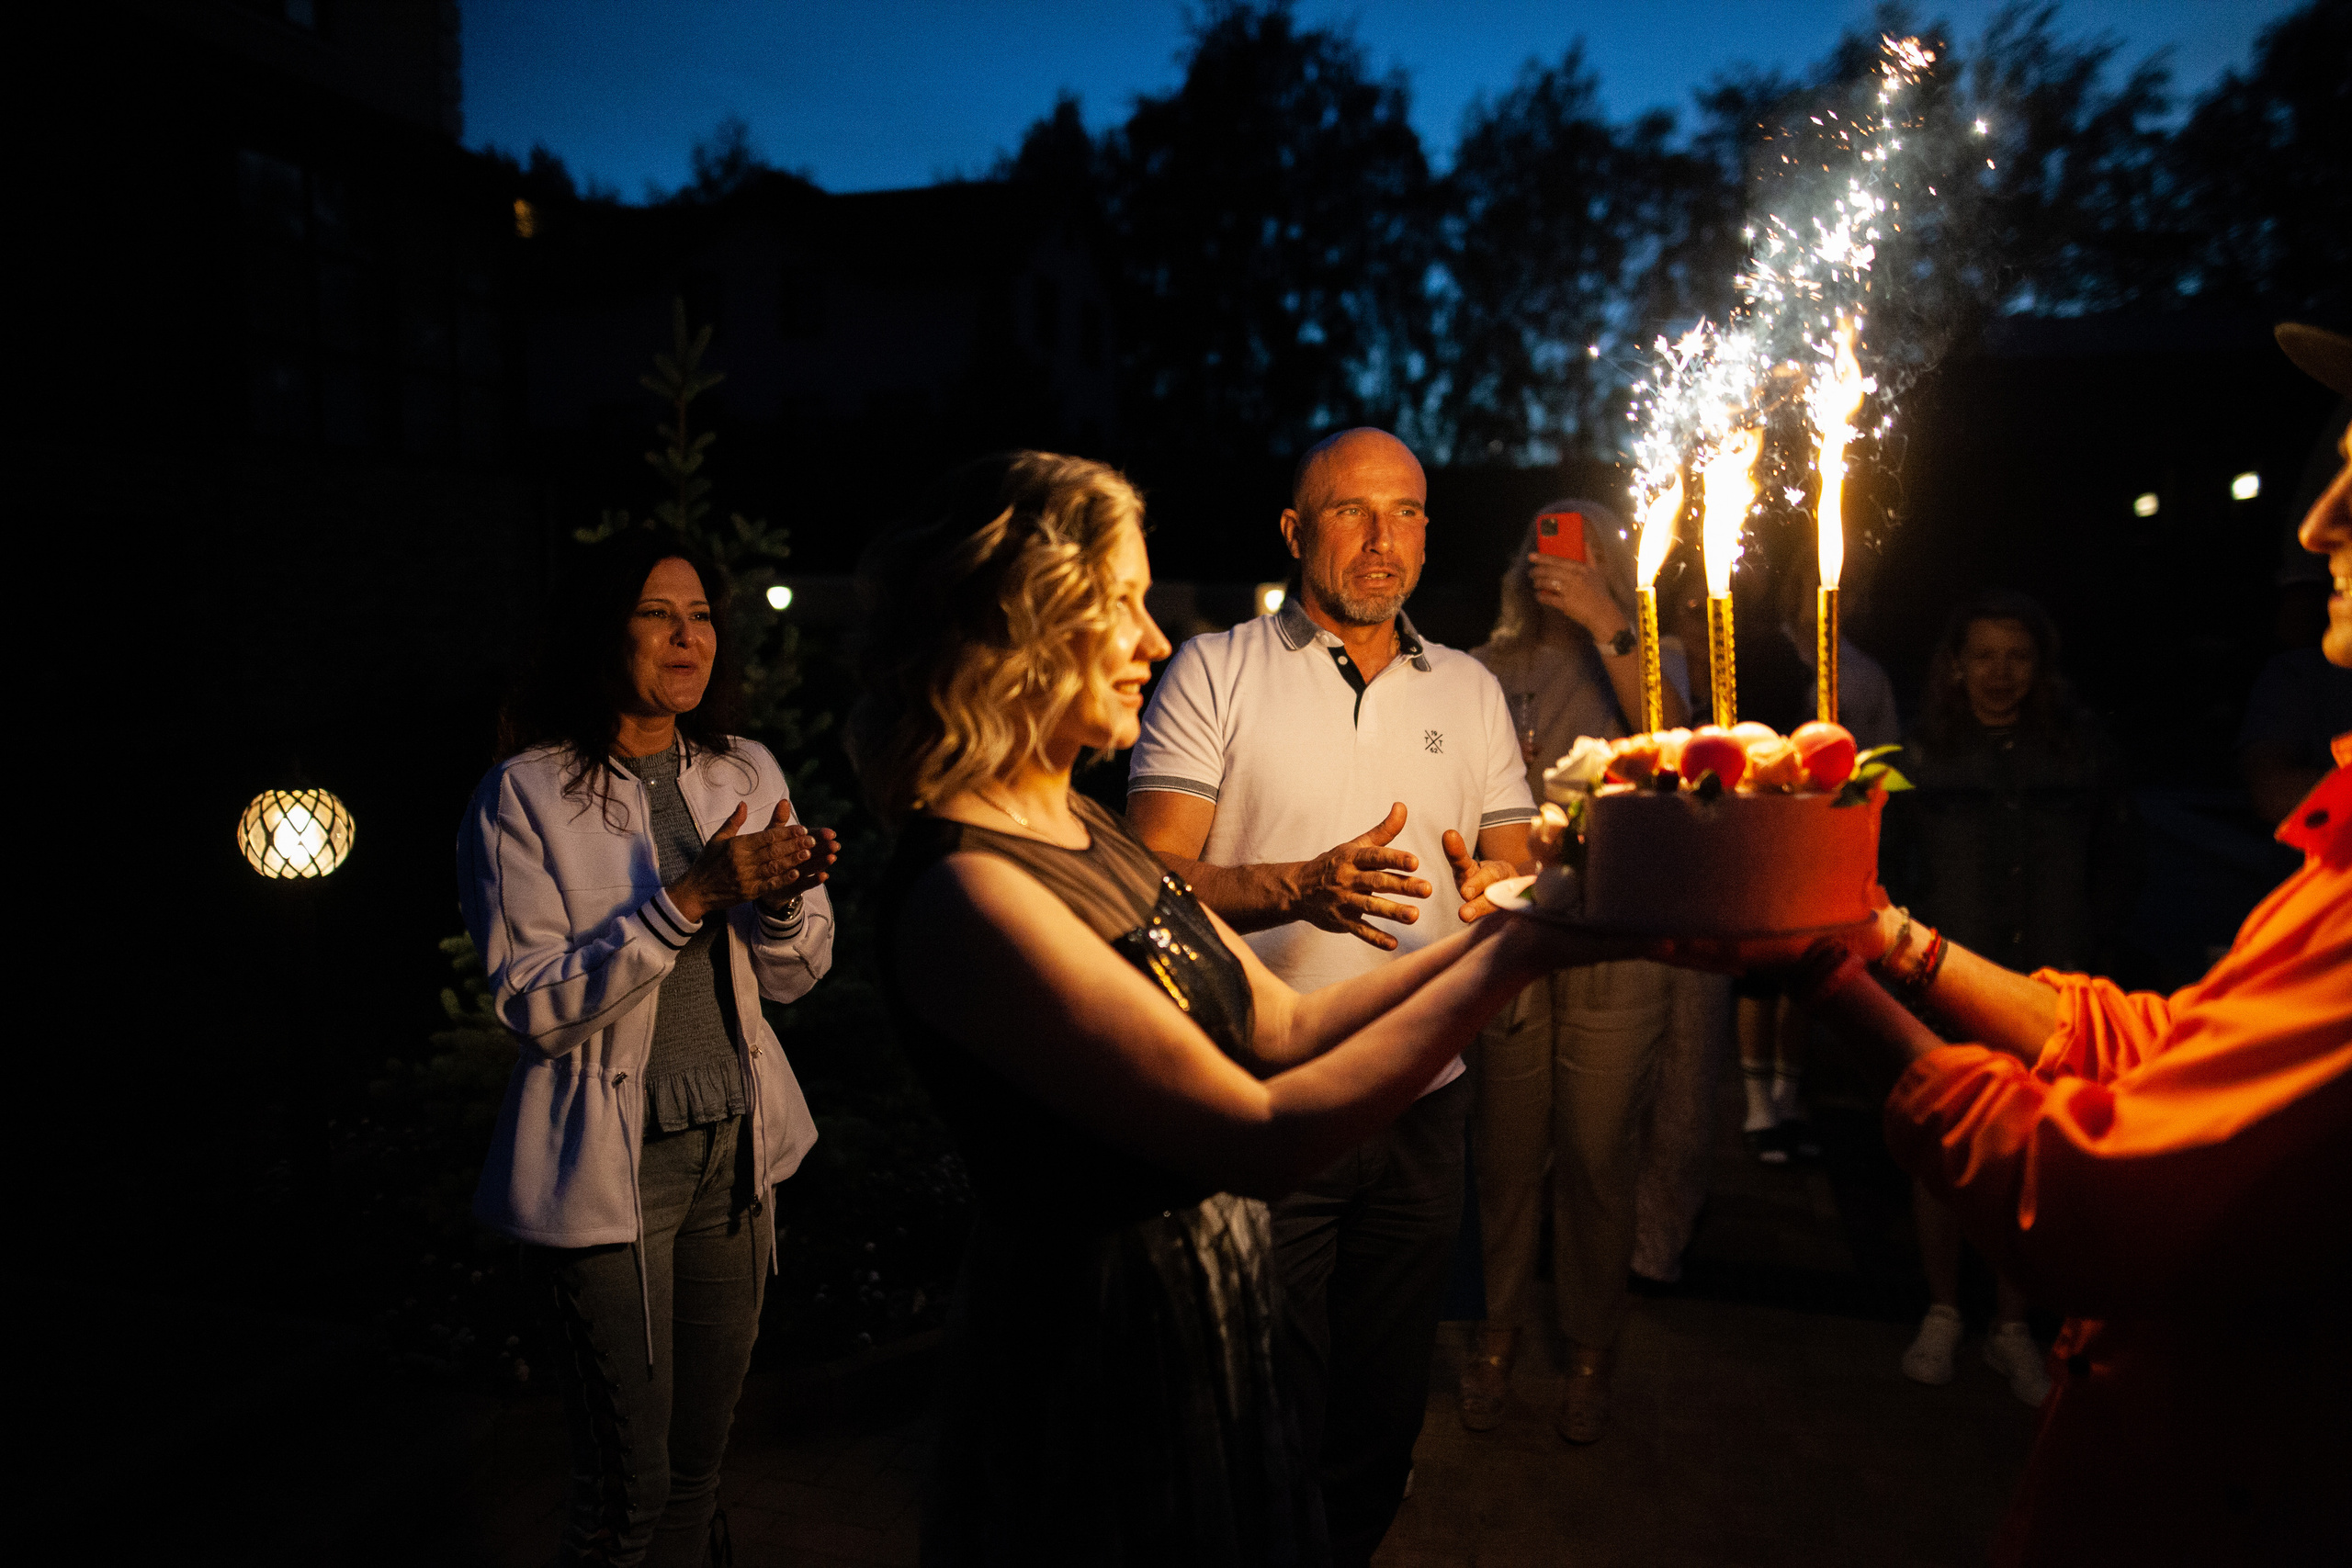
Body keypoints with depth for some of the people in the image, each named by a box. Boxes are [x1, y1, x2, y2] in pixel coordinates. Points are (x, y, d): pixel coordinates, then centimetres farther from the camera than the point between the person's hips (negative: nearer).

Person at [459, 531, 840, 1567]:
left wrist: (783, 897, -17)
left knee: (699, 1461, 19)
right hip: (608, 1166, -5)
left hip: (731, 1150, 5)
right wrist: (689, 896, -25)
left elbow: (794, 976, 5)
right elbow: (532, 1004, -17)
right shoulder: (525, 794, -11)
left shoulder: (746, 774, 4)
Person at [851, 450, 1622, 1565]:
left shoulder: (1085, 832, 4)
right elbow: (1263, 1139, -27)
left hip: (1213, 1325, 9)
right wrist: (1513, 956, -23)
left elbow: (1282, 1028, 3)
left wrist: (1494, 931, -5)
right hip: (1105, 1363, -8)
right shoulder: (964, 887, -25)